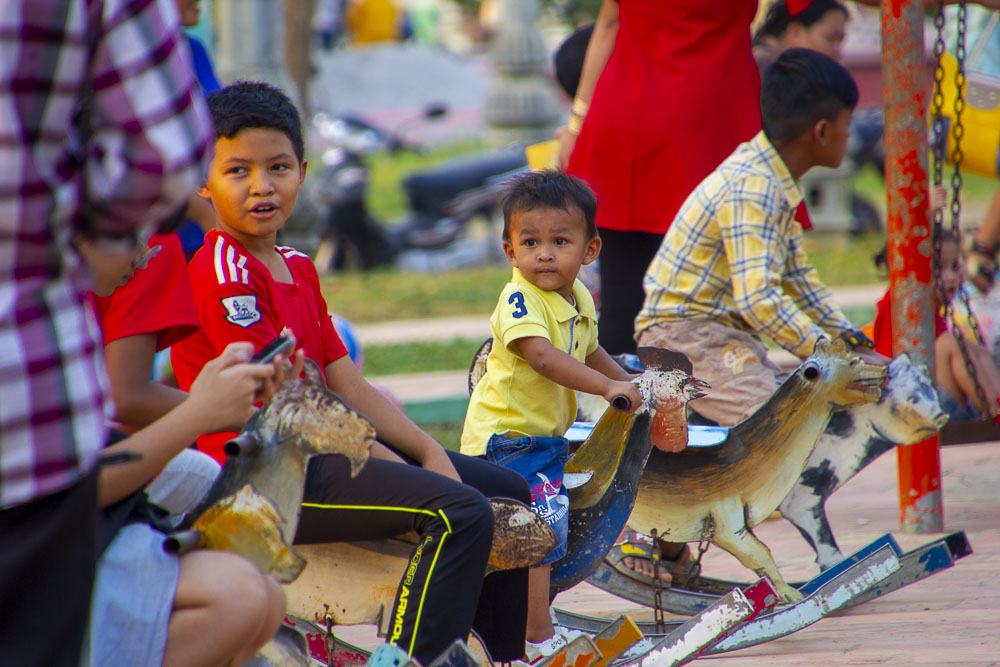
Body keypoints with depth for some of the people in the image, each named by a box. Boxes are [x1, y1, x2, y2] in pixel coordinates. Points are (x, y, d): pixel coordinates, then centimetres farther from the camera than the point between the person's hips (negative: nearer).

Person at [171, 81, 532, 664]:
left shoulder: (299, 270, 17)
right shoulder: (222, 274, -14)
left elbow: (350, 387, 13)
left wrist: (430, 454, 0)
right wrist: (394, 465, -15)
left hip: (319, 449, 10)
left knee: (507, 492, 14)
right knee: (461, 515, -26)